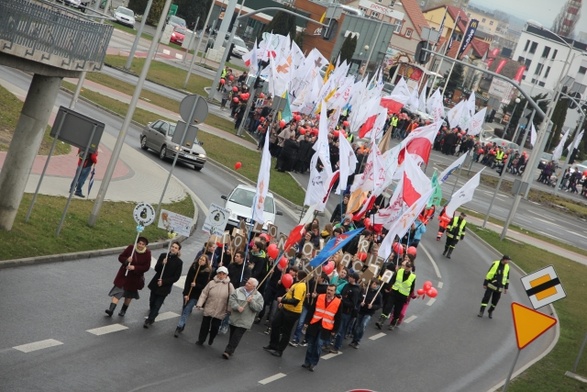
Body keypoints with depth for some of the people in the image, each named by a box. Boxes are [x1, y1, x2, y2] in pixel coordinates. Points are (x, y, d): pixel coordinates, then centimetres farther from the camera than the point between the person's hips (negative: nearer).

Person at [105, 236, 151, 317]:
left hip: (135, 277, 1)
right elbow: (120, 257, -4)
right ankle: (111, 310, -14)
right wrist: (126, 260, -27)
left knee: (129, 295, 15)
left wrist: (134, 267, -25)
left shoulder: (147, 254, -12)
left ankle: (123, 310, 32)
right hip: (124, 275, -1)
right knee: (117, 291, -9)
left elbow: (146, 267, -13)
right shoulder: (130, 248, -11)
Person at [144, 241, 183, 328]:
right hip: (155, 284, 3)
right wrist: (162, 264, -25)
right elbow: (156, 269, -4)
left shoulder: (179, 262, -9)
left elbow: (176, 277, -8)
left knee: (157, 304, -5)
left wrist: (164, 282, -15)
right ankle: (153, 314, 42)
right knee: (152, 301, 15)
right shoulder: (163, 256, -1)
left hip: (165, 287, -3)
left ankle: (149, 320, 4)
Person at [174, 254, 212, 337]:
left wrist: (196, 285, -26)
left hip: (196, 295, -3)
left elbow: (204, 285, -8)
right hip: (188, 293, 3)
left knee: (186, 310, -7)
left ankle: (179, 327, -5)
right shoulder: (193, 267, -3)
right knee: (185, 309, 10)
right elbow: (187, 280, -6)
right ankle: (181, 326, 24)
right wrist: (186, 294, -12)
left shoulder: (206, 272, -10)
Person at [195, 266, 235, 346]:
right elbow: (204, 294, -2)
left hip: (220, 312, -1)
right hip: (208, 309, 1)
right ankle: (201, 340, 23)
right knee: (205, 325, 8)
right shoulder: (211, 283, -4)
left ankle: (211, 339, 32)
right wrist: (199, 304, -7)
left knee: (215, 326, 6)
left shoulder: (229, 285, -5)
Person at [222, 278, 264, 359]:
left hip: (244, 321, -3)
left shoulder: (258, 296, -3)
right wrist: (237, 307, -23)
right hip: (234, 318, 3)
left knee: (236, 337, -7)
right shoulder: (238, 291, 0)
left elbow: (259, 308, -9)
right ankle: (230, 350, 26)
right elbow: (231, 300, -8)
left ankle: (228, 351, -7)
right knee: (232, 335, 13)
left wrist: (251, 302, -20)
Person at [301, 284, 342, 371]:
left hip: (326, 328, -2)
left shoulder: (338, 302, -4)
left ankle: (313, 363, 5)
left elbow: (338, 318, 0)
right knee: (310, 344, 9)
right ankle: (307, 362, 22)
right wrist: (307, 322, 0)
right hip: (314, 325, 2)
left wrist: (334, 330, -2)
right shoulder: (319, 297, 0)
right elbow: (311, 311, 3)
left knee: (318, 345, -8)